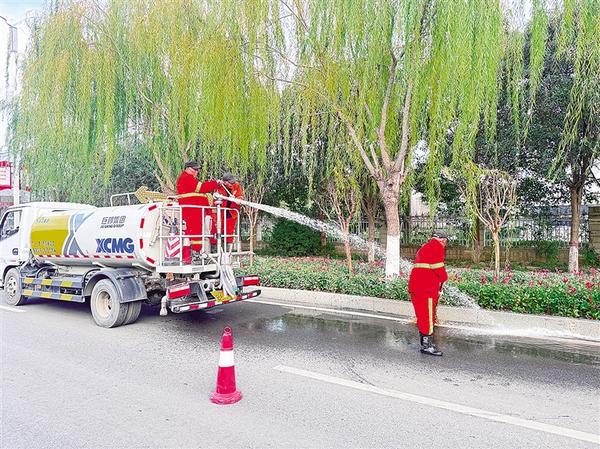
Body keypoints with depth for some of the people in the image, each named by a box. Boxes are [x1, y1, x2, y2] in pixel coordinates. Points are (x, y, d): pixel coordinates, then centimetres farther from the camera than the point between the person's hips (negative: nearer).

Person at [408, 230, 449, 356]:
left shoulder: (424, 248, 25)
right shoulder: (436, 246, -4)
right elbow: (438, 266, -14)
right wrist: (444, 278, 4)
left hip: (416, 286, 10)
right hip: (426, 288, -9)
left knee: (423, 316, 17)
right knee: (428, 317, -4)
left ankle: (425, 341, 26)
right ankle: (427, 345, -1)